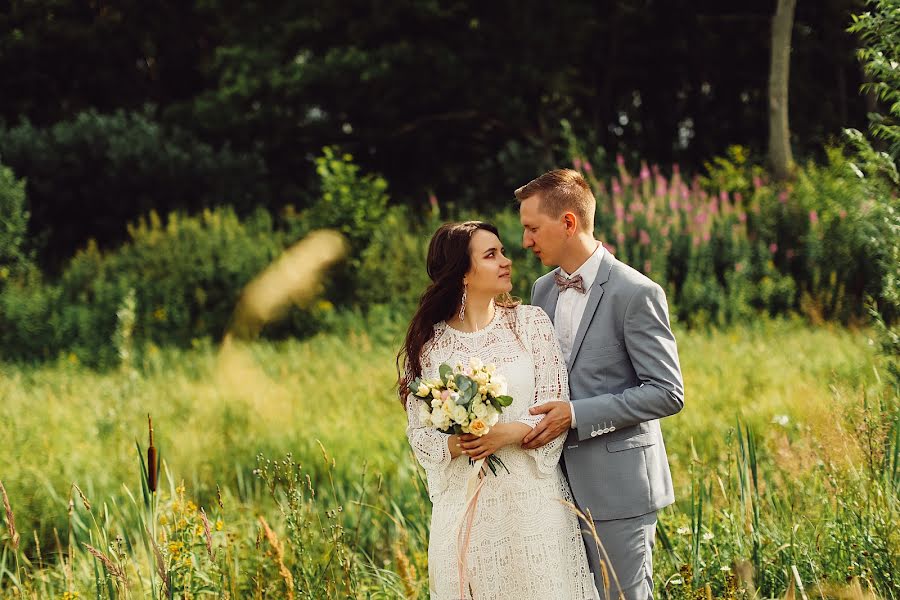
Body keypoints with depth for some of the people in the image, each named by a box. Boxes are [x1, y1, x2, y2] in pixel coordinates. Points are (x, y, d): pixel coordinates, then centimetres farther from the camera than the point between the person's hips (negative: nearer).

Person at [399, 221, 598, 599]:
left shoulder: (531, 323, 3)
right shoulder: (427, 343, 2)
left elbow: (556, 410, -2)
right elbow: (418, 432, 2)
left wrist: (509, 433, -19)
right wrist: (452, 445, -19)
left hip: (532, 499, 0)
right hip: (463, 506, 0)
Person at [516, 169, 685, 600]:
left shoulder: (636, 294, -12)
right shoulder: (543, 290, 11)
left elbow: (667, 392, -15)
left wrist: (577, 415, -19)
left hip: (616, 485, -7)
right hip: (561, 483, 7)